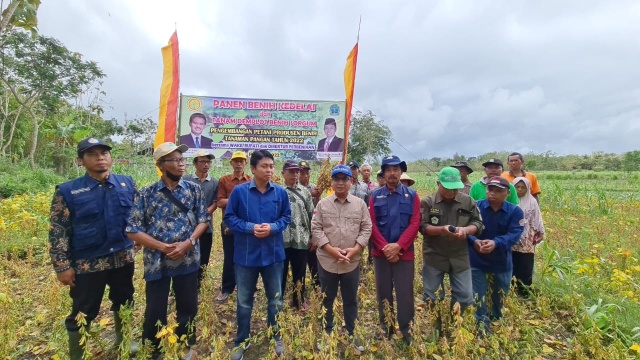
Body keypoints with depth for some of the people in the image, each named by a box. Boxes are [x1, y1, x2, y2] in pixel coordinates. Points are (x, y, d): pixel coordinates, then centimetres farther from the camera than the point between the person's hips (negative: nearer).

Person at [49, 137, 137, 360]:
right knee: (83, 314, 12)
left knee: (124, 305, 20)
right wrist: (62, 266, -8)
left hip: (123, 259, 3)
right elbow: (57, 232, -6)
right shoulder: (67, 191, -8)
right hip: (87, 264, -3)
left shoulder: (127, 183, -1)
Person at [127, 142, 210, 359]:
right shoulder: (146, 194, -7)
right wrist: (163, 247, -15)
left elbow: (204, 220, 1)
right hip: (157, 262, -1)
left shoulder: (194, 190, -2)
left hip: (188, 260, 2)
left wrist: (189, 242, -14)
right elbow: (133, 230, -6)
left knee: (188, 307, 15)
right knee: (155, 311, 11)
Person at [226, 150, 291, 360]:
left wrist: (272, 227, -16)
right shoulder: (239, 191, -9)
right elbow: (229, 218, -5)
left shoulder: (280, 192, -5)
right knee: (244, 301, 16)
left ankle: (275, 337, 40)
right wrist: (250, 227, -19)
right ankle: (242, 341, 38)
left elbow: (286, 217, 3)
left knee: (275, 299, 17)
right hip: (246, 255, -1)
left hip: (273, 254, 2)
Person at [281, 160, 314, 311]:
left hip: (301, 240, 3)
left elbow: (311, 215, 9)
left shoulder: (305, 192, 7)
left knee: (300, 272, 14)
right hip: (281, 239, -2)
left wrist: (312, 236, 8)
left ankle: (299, 300, 32)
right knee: (281, 272, 11)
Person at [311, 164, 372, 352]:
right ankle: (326, 334, 34)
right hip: (327, 261, 0)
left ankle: (352, 334, 35)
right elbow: (316, 229, -4)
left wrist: (355, 249, -12)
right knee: (327, 300, 15)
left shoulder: (360, 204, 1)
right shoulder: (322, 204, -1)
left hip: (352, 262, 1)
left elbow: (366, 229, 0)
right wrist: (331, 250, -14)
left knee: (351, 300, 17)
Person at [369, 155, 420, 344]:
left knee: (405, 294, 7)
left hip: (404, 253, -1)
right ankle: (385, 331, 29)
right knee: (383, 294, 13)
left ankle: (407, 332, 25)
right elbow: (371, 224, -3)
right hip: (380, 253, 1)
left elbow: (414, 224, -6)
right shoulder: (375, 195, 2)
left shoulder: (412, 195, 1)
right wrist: (385, 247, -13)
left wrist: (398, 246, -16)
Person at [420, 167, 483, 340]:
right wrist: (442, 229, -27)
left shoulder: (468, 201, 1)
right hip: (434, 257, -2)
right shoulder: (427, 202, -7)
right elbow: (422, 227, -10)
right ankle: (435, 327, 32)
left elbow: (478, 224, 2)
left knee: (465, 297, 9)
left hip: (460, 257, 2)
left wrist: (465, 230, -19)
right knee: (432, 296, 10)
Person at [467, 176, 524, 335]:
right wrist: (474, 241, -39)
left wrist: (495, 243, -39)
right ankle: (483, 327, 23)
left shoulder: (515, 211, -8)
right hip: (477, 261, -2)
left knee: (500, 297, 23)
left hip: (502, 262, 2)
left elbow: (514, 234, -21)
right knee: (478, 297, 4)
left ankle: (498, 323, 49)